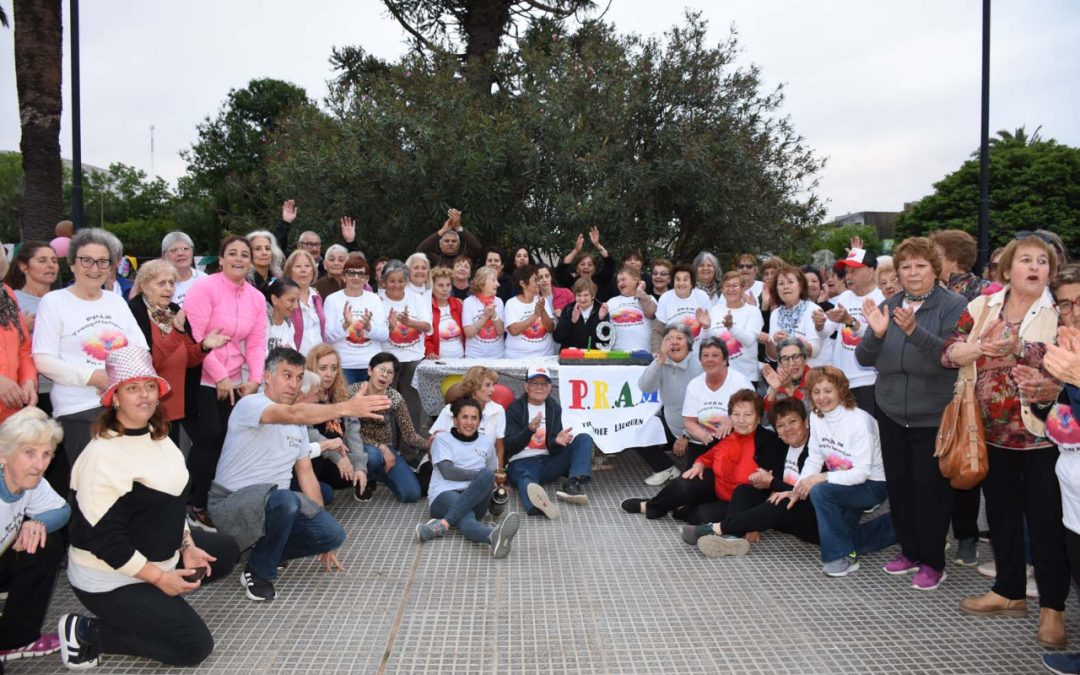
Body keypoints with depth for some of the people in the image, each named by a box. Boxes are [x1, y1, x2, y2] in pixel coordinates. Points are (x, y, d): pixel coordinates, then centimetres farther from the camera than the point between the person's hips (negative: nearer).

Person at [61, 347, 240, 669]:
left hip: (159, 555, 9)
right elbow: (103, 537, -25)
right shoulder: (103, 455, -25)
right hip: (109, 578, -9)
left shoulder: (157, 436, 4)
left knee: (226, 551, 18)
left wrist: (187, 546, 3)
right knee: (195, 645, -9)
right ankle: (86, 633, 0)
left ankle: (155, 601, 10)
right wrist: (158, 577, -21)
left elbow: (172, 503, 14)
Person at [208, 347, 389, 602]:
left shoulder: (298, 425, 11)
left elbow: (306, 474, 11)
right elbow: (293, 414, -35)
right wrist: (346, 408, -45)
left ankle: (266, 549, 11)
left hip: (278, 504, 7)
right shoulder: (250, 404, -15)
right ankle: (258, 571, -11)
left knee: (333, 534, -13)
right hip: (233, 503, -7)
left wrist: (320, 525, 8)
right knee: (285, 500, -38)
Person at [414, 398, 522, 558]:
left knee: (488, 474, -33)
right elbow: (447, 471, -5)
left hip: (476, 500, 3)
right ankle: (495, 537, -74)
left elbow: (492, 472, 27)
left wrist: (486, 478, 4)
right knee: (466, 520, -38)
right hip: (444, 495, -3)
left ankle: (443, 523, -44)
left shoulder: (486, 442, 22)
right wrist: (479, 475, -7)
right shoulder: (442, 439, 10)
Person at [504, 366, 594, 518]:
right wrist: (530, 429, -26)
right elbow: (510, 447, -8)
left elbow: (553, 450, 4)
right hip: (522, 463, -4)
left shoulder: (554, 408, 11)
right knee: (526, 480, -40)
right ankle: (537, 503, -77)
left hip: (548, 462, 5)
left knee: (584, 439, -9)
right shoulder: (515, 409, 2)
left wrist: (558, 442, -22)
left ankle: (574, 484, -33)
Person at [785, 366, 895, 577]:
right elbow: (814, 460, -4)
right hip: (843, 484, 8)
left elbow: (861, 473, -28)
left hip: (872, 484, -8)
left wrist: (822, 477, -35)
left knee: (820, 492, -33)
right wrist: (797, 489, -17)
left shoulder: (859, 421, -26)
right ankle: (895, 526, 36)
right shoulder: (816, 417, -5)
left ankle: (843, 557, -18)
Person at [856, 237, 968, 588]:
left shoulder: (954, 306, -8)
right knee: (898, 485, 10)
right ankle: (910, 551, 27)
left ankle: (933, 562, 16)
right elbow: (865, 358, 3)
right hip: (892, 414, 5)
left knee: (931, 488, 2)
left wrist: (914, 331, -34)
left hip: (935, 417, -4)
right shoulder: (888, 306, 6)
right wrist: (876, 334, -17)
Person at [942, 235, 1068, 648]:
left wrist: (1017, 347, -32)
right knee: (1001, 513, 15)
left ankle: (1052, 606, 18)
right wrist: (982, 348, -20)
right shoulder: (982, 306, 4)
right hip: (993, 431, 4)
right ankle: (1009, 591, 31)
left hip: (1041, 433, -3)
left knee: (1046, 519, 3)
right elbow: (948, 351, -2)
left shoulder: (1060, 310, -5)